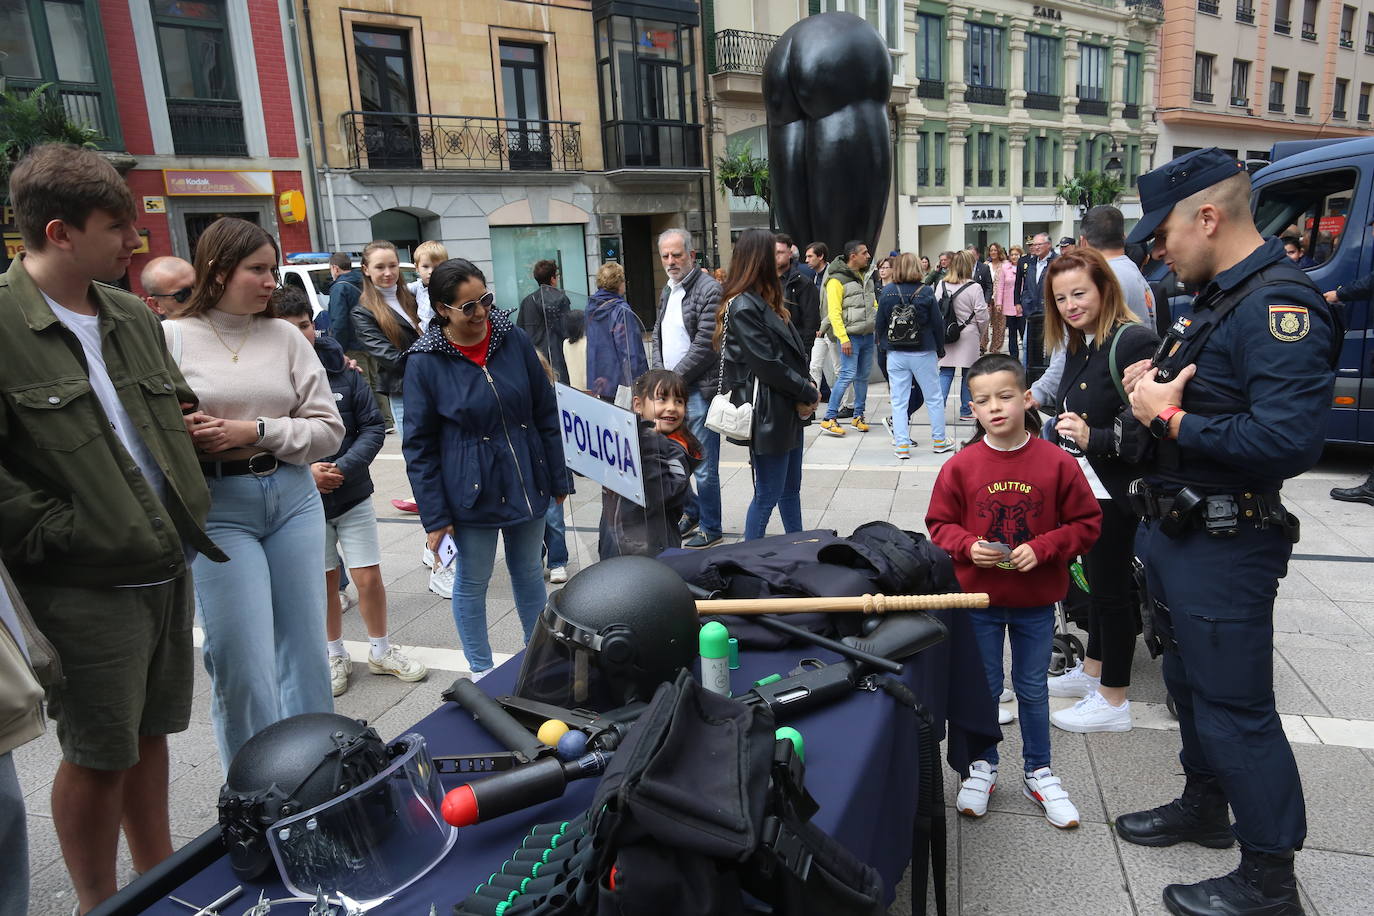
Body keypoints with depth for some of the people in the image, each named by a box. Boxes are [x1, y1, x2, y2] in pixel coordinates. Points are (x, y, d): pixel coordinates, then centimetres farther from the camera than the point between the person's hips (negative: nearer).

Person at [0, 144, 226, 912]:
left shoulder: (133, 318, 9)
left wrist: (188, 508, 10)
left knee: (150, 732, 19)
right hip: (86, 589, -6)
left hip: (167, 567, 7)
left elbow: (177, 414, 19)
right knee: (98, 754, 8)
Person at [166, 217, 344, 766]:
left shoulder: (285, 336, 7)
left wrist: (255, 431, -10)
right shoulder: (170, 338, -1)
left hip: (294, 499, 3)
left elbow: (329, 429, 3)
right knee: (243, 662, -2)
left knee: (305, 648, 10)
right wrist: (182, 436, -20)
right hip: (215, 509, -3)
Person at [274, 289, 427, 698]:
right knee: (324, 584, 14)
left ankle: (381, 651, 28)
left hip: (353, 496, 1)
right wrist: (304, 470, -21)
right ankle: (335, 656, 36)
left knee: (369, 578, 5)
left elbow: (373, 426, -4)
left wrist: (345, 467, -16)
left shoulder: (341, 371, -7)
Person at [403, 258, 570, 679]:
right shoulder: (425, 362, -11)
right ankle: (482, 672, 31)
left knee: (529, 574, 18)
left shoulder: (515, 340, -4)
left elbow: (546, 413, 4)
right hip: (472, 492, -3)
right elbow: (419, 445, -7)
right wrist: (434, 517, -8)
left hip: (527, 483, 3)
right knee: (472, 584, 11)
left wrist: (558, 479, 6)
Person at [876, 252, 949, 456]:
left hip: (896, 355, 1)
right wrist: (940, 350, 9)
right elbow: (936, 324, -2)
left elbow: (880, 324, 2)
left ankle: (902, 445, 5)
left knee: (899, 401, 6)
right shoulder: (926, 292, -8)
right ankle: (939, 441, 20)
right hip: (923, 354, -1)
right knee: (933, 398, 12)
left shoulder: (886, 292, -4)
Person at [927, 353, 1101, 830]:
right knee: (984, 687, 14)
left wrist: (1042, 548, -18)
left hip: (1036, 601, 0)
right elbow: (940, 524, -1)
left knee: (1033, 689, 16)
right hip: (978, 599, 0)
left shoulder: (1057, 463, -10)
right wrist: (968, 546, -19)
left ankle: (1039, 773, 34)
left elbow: (1086, 523, -4)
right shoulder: (960, 466, -9)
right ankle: (982, 767, 34)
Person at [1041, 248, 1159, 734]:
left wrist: (1094, 439, -32)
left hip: (1114, 488, -8)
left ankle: (1113, 701, 15)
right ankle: (1091, 670, 35)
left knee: (1110, 586, 1)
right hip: (1081, 484, 8)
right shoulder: (1078, 345, 10)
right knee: (1095, 579, 19)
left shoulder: (1134, 341, -17)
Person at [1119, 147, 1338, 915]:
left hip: (1226, 545, -10)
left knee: (1236, 707, 2)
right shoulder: (1217, 297, 11)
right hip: (1179, 533, 10)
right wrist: (1154, 389, -1)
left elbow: (1289, 440, -31)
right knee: (1190, 682, 23)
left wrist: (1168, 417, -22)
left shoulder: (1280, 303, -20)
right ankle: (1206, 807, 43)